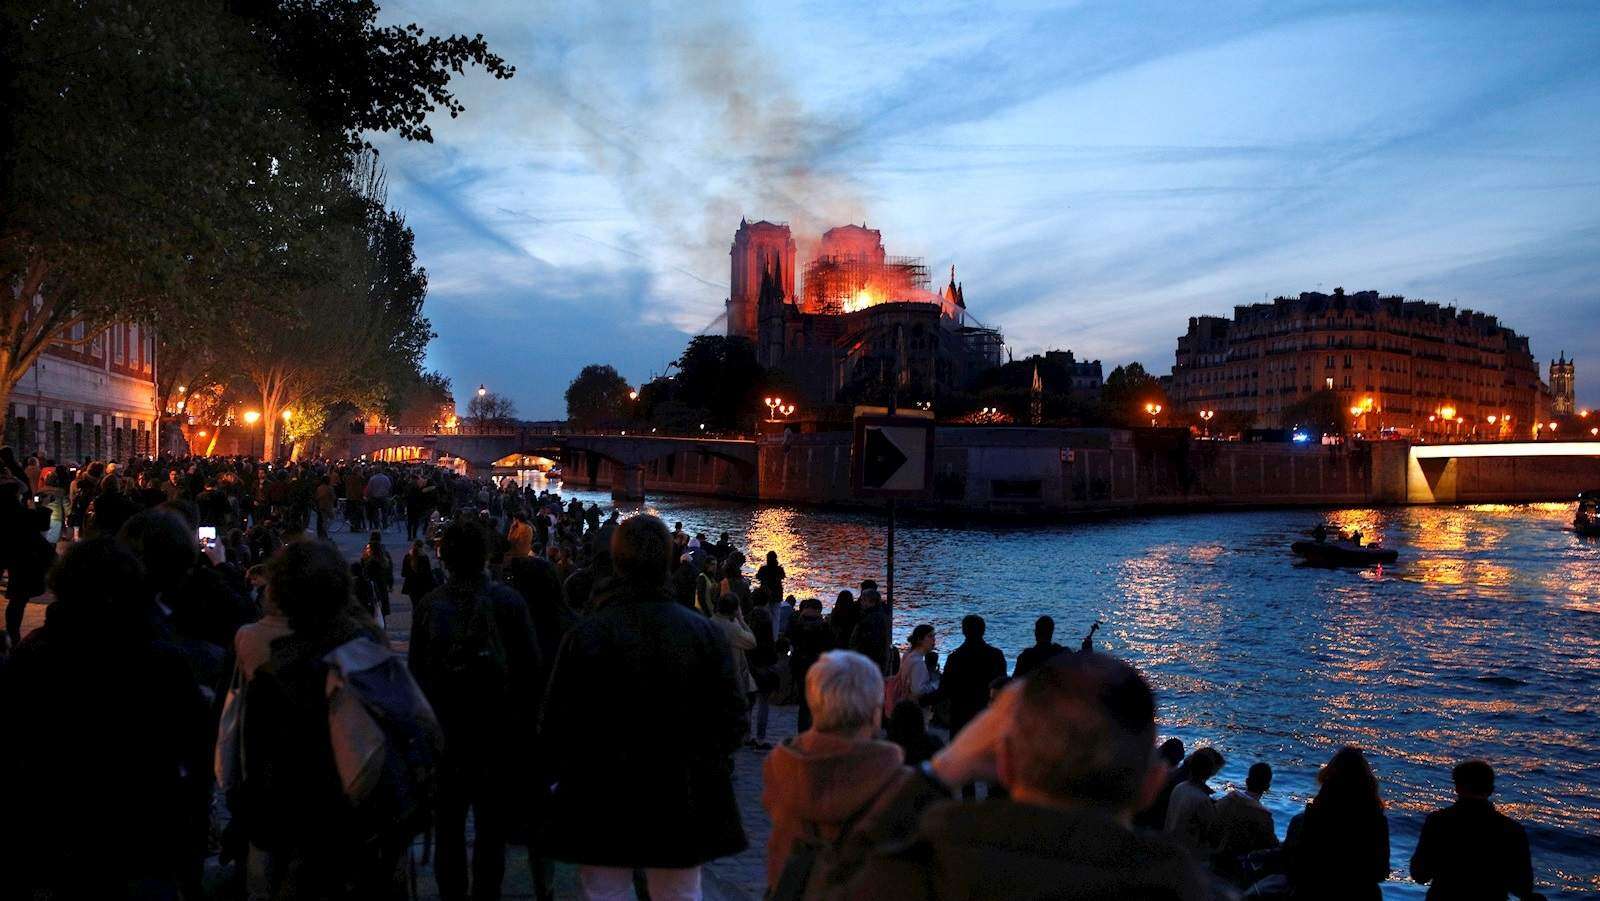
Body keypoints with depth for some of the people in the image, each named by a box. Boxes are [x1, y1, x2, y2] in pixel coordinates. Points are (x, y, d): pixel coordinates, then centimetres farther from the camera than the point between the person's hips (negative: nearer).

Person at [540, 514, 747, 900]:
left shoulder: (585, 634, -13)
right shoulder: (706, 633, -7)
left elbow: (556, 723, -8)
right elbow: (732, 717, -1)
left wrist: (560, 775, 9)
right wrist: (707, 768, 15)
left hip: (602, 808, -2)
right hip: (683, 805, 2)